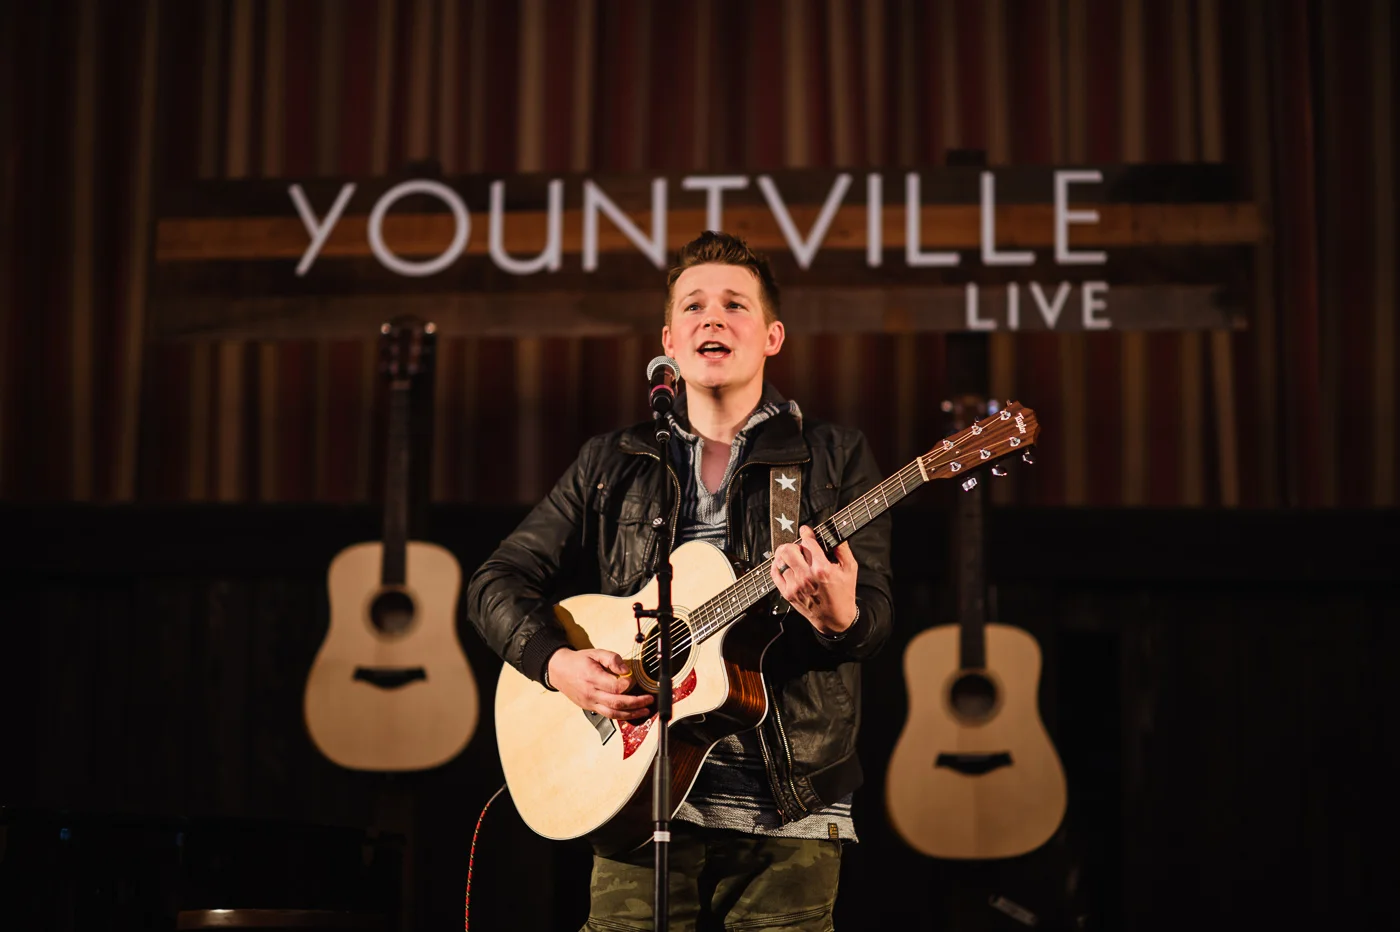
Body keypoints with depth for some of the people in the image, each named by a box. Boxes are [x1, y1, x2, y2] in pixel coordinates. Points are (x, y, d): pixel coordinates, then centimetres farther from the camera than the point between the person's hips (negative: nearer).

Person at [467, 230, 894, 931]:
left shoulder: (834, 459, 7)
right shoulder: (611, 465, 13)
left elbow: (874, 617, -2)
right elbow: (498, 581, 12)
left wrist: (839, 618, -26)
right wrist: (556, 662, -8)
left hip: (787, 809, -1)